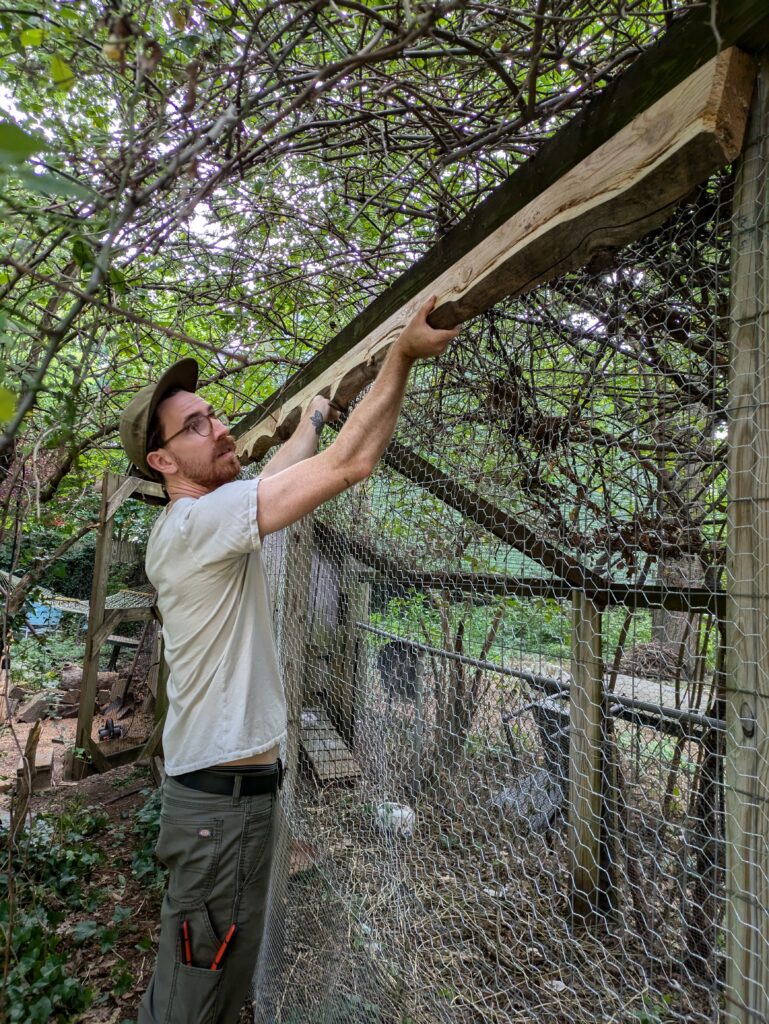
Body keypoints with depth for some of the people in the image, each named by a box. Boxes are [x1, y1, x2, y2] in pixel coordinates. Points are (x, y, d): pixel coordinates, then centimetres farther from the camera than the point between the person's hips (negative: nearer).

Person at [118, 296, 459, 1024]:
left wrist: (318, 410, 35)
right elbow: (350, 466, -27)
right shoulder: (198, 520, -22)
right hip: (223, 796, -9)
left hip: (225, 784, 10)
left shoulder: (193, 522, 7)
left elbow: (278, 472, 23)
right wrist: (401, 356, -18)